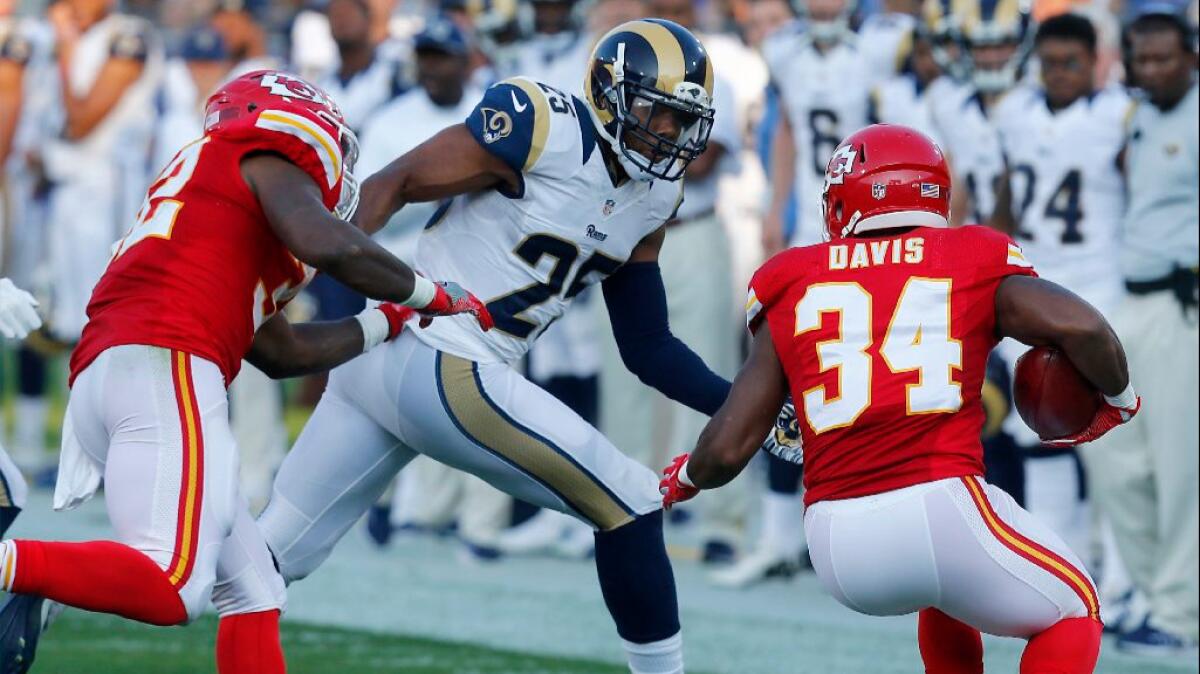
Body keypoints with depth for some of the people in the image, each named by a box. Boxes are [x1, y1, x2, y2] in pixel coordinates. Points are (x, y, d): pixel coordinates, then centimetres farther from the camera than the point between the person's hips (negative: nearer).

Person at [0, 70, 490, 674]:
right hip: (165, 368, -9)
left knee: (254, 589, 13)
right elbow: (328, 246, -8)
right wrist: (429, 295, 7)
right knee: (174, 589, -21)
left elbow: (283, 351, 38)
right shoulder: (263, 152, 11)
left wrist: (395, 321, 44)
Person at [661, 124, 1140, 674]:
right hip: (940, 507, -4)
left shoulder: (794, 288, 14)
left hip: (836, 545, 4)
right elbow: (1082, 328, -8)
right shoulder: (974, 265, 9)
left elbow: (726, 449, 10)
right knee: (1070, 615, 20)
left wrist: (683, 478, 32)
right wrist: (1118, 400, 13)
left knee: (947, 594, 36)